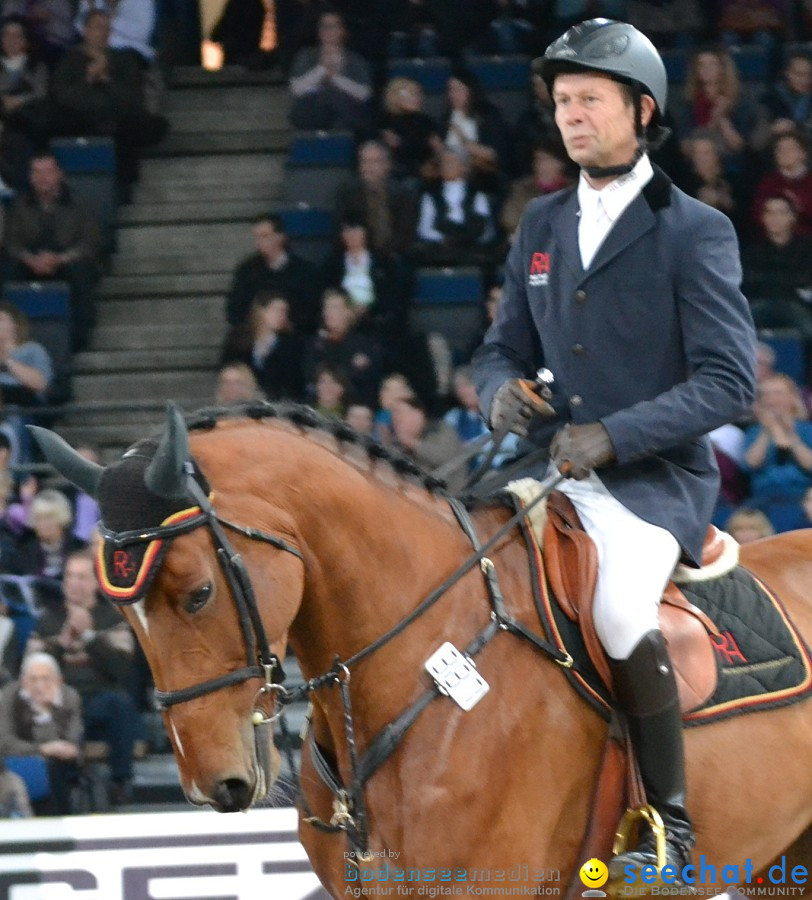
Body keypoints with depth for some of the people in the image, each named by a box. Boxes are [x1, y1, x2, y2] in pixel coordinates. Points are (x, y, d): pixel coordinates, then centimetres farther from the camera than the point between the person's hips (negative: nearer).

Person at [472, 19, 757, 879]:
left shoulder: (696, 233, -6)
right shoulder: (541, 225, 14)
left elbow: (727, 380, -12)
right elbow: (501, 347, 19)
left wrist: (613, 435, -23)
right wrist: (502, 390, -6)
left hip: (657, 479, -7)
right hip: (558, 476, 7)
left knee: (618, 614, -32)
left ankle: (668, 821, -17)